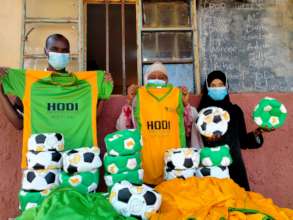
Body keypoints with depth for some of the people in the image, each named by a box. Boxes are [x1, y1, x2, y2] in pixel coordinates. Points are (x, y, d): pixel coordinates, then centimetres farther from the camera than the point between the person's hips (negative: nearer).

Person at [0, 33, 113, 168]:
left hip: (78, 153, 2)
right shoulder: (29, 81, 1)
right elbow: (19, 123, 1)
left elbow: (90, 119, 8)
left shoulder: (83, 83, 5)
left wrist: (103, 89, 2)